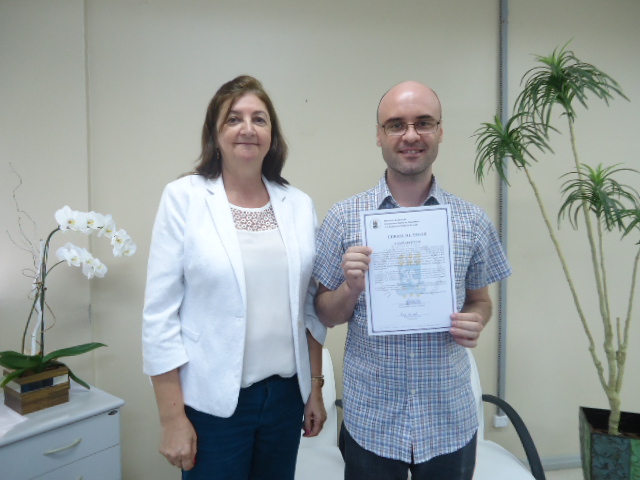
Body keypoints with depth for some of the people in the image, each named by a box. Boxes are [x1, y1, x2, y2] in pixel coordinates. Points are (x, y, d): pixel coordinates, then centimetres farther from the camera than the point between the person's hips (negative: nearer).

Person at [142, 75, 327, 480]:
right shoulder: (184, 198, -9)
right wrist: (173, 418, -8)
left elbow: (311, 307, 6)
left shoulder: (300, 205, 0)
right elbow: (161, 315, -9)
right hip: (214, 401, -3)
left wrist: (315, 388, 8)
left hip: (286, 396, 4)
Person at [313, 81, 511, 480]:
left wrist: (476, 321, -12)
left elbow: (480, 301, 9)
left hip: (450, 418, 2)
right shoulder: (343, 218, -7)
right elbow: (326, 316, -1)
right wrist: (351, 288, -21)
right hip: (370, 418, -1)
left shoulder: (473, 222, -4)